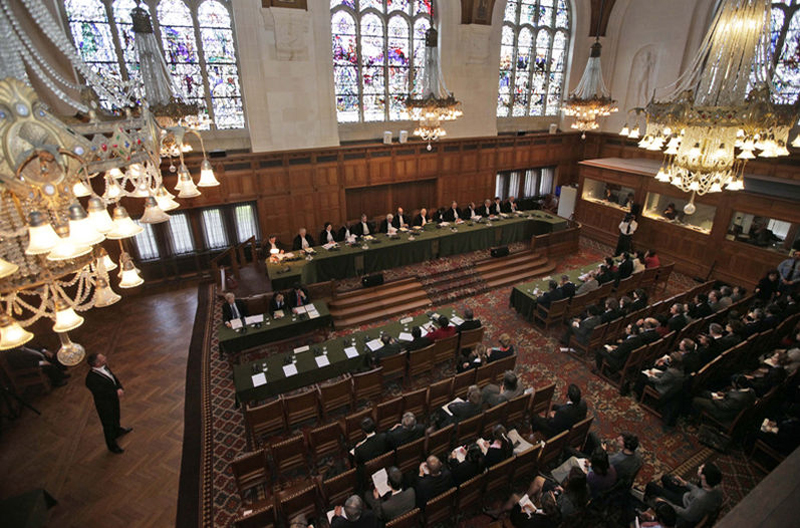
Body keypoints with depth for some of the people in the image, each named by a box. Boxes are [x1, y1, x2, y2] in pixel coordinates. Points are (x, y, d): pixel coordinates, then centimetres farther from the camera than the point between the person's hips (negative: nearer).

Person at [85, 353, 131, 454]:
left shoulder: (104, 366, -15)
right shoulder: (91, 378, -37)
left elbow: (114, 377, -4)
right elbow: (102, 393, -29)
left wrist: (120, 388, -19)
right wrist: (116, 393, -21)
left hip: (114, 397, 7)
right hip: (105, 405, -7)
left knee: (116, 416, 34)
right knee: (108, 425, 18)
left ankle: (118, 430, 64)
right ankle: (112, 445, 42)